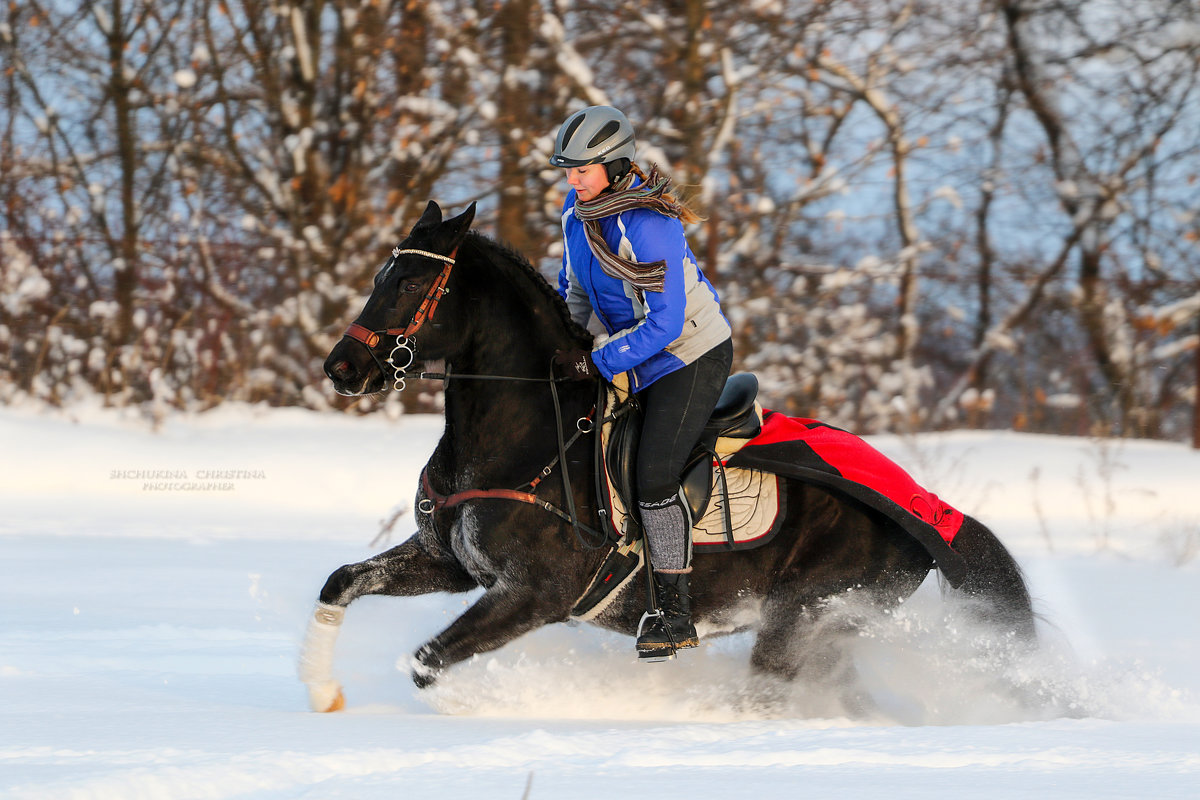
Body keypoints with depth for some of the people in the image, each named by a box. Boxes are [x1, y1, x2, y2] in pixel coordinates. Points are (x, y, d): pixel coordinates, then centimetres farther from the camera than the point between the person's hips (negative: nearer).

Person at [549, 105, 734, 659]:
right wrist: (559, 345, 4)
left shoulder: (648, 226, -28)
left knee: (654, 475, -17)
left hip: (693, 357, -9)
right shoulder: (577, 209, -1)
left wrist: (596, 363, -26)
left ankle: (675, 614, -9)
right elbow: (575, 290, 17)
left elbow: (664, 323, -28)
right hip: (639, 364, 9)